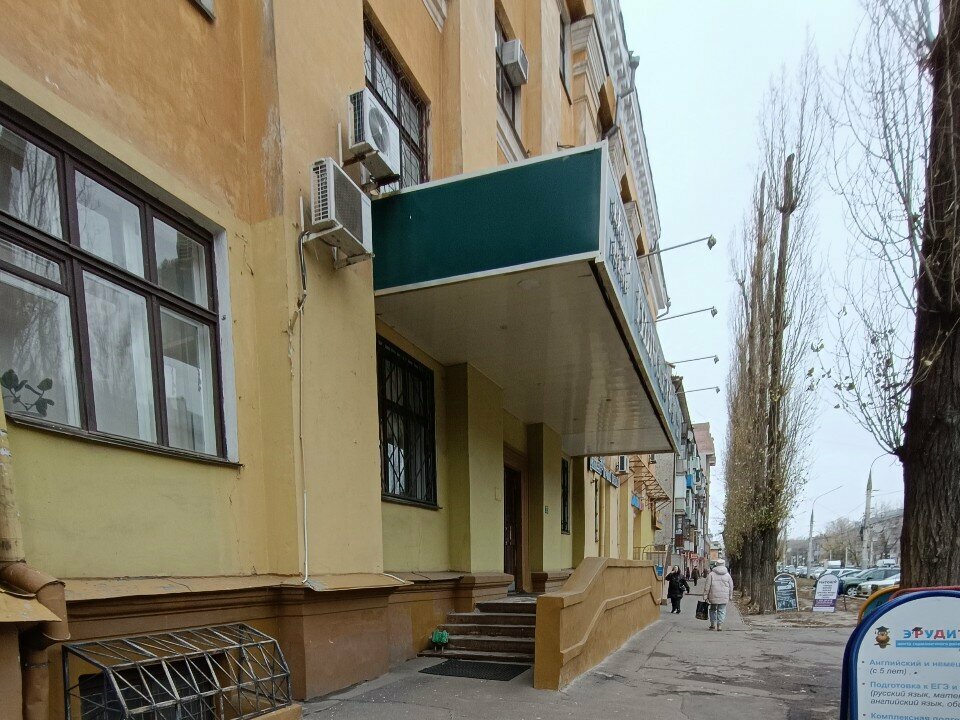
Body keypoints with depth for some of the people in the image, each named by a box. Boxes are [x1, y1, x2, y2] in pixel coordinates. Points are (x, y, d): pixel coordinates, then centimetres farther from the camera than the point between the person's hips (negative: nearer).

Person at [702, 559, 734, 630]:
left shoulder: (711, 574, -1)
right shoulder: (727, 575, 5)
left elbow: (707, 586, -2)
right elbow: (731, 587, 10)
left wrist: (705, 596, 2)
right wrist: (730, 596, 20)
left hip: (713, 596, -1)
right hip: (724, 597, 1)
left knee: (713, 610, 13)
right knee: (722, 611, 7)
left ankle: (713, 625, 14)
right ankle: (720, 625, 1)